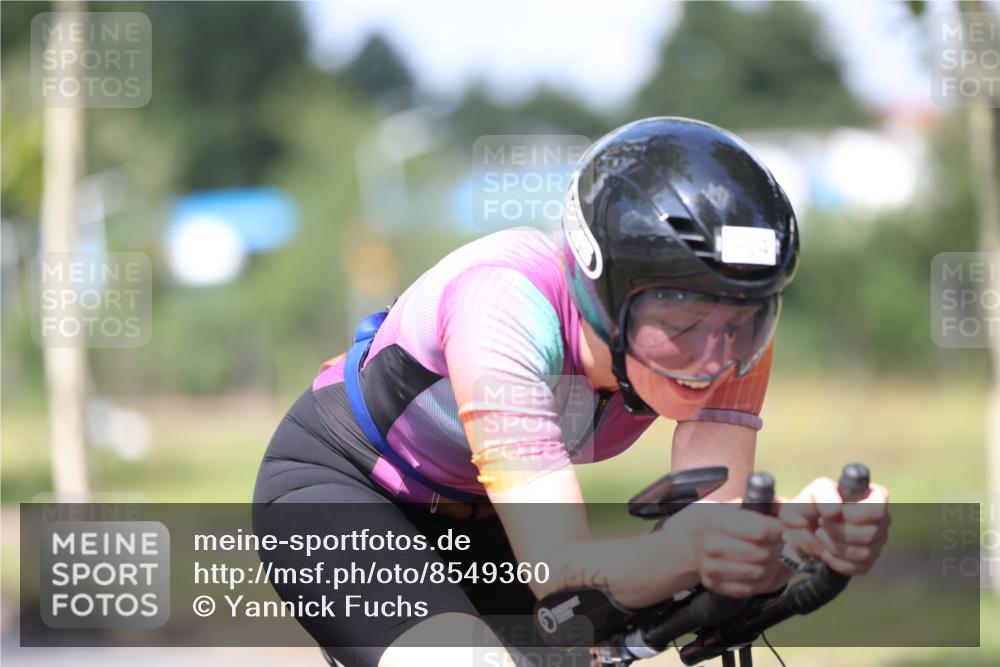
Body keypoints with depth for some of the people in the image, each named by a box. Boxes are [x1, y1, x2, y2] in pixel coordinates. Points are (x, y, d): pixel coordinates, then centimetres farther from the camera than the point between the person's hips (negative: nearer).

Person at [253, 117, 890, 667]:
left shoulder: (728, 324, -23)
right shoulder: (505, 309, -38)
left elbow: (716, 534, -29)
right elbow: (561, 569, -43)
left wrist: (802, 534, -52)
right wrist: (688, 549, -63)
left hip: (475, 517, 6)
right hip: (338, 487, -6)